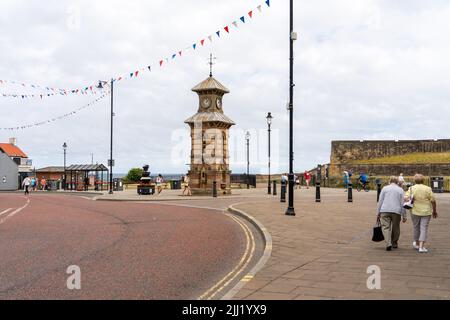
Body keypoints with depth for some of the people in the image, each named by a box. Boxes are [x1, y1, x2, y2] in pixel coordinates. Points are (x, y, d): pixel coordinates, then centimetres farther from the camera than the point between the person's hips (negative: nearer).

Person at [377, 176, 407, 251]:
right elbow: (402, 204, 5)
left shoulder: (385, 188, 10)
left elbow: (380, 201, 6)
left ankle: (388, 243, -20)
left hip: (385, 211, -1)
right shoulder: (400, 190, 10)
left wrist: (378, 212, 9)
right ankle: (394, 243, 26)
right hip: (396, 211, 1)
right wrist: (404, 216, 7)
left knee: (385, 227, -4)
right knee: (395, 228, 15)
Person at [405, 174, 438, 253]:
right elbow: (433, 201, -2)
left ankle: (417, 244, 32)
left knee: (416, 227, 16)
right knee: (424, 228, 0)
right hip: (426, 212, -1)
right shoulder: (428, 189, -3)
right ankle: (421, 247, -7)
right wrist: (434, 211, 5)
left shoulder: (411, 188, 0)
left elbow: (405, 197, -13)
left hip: (415, 211, 1)